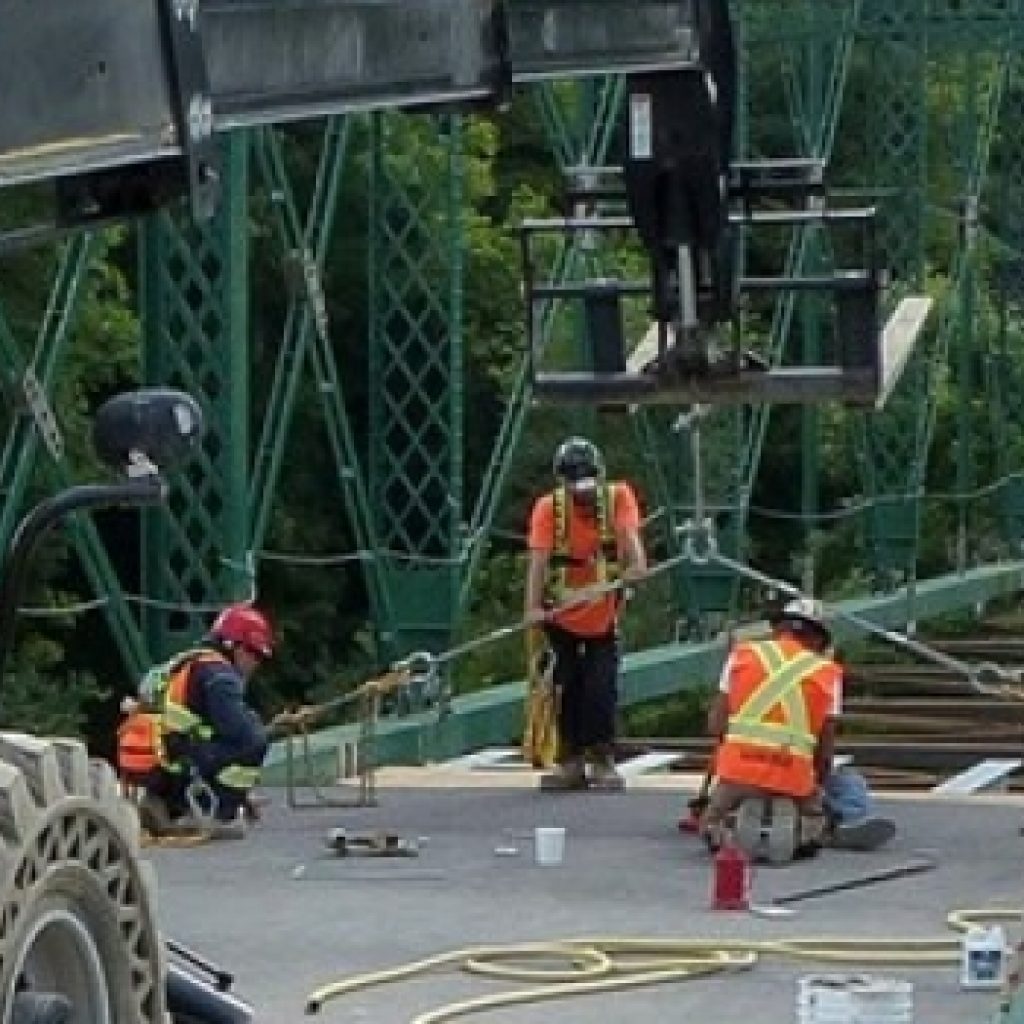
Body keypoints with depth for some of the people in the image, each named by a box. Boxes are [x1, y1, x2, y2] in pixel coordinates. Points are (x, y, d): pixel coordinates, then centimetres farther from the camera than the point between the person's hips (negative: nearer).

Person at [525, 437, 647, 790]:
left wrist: (636, 563, -46)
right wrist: (534, 607, -36)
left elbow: (629, 534, -25)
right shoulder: (548, 508, -16)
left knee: (602, 688, -5)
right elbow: (539, 559, -24)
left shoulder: (618, 497, -11)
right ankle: (571, 762, 13)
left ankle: (603, 761, 7)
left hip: (603, 616, 0)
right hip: (562, 616, 0)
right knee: (568, 688, 3)